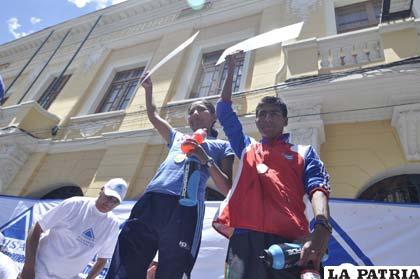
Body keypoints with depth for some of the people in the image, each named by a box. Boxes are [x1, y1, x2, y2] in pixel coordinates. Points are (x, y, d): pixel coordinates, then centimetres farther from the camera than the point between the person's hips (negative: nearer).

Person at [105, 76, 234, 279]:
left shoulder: (222, 146, 17)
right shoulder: (178, 137, 32)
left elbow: (228, 190, 7)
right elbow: (153, 116, 46)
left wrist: (207, 160, -5)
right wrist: (148, 88, 43)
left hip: (184, 208, -4)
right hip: (149, 203, 5)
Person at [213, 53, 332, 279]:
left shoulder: (304, 152, 19)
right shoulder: (246, 147, 25)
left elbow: (317, 187, 3)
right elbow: (224, 112, 28)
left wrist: (322, 226, -18)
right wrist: (231, 71, 32)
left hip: (290, 239, -1)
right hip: (245, 236, 2)